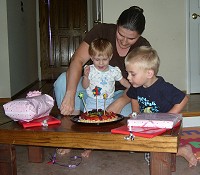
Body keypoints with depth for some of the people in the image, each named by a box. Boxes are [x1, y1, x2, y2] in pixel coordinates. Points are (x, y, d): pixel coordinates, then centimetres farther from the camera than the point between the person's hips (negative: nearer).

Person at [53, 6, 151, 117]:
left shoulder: (143, 47, -9)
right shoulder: (101, 31, -13)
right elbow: (77, 60, -25)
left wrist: (120, 102, -34)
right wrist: (70, 95, -39)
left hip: (121, 94, 0)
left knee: (126, 113, -35)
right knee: (64, 80, -27)